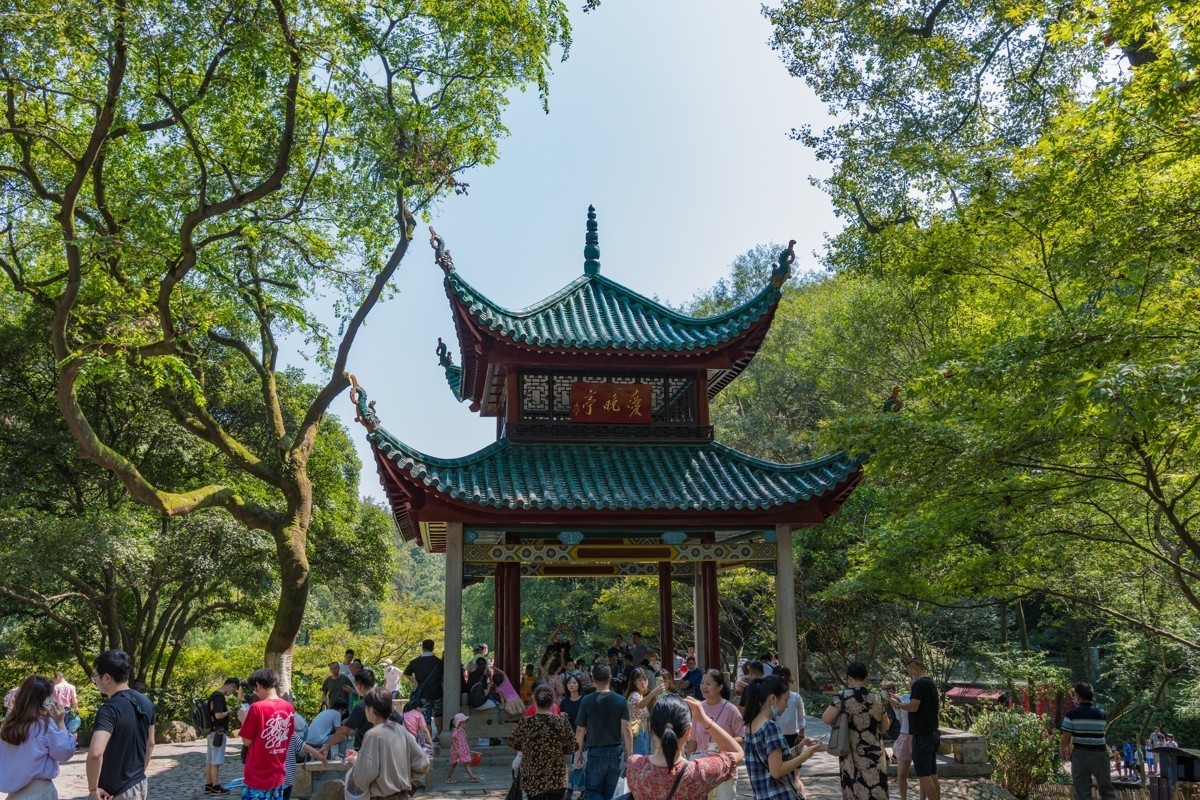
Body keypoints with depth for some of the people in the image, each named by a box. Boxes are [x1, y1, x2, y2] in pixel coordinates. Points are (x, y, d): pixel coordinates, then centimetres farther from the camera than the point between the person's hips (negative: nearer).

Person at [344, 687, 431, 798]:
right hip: (403, 795, 7)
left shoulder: (373, 735, -17)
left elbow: (364, 774, -21)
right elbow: (422, 763, 4)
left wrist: (355, 762, -2)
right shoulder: (401, 730, 2)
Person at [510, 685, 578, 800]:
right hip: (557, 779, 1)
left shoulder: (526, 723, -12)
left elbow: (512, 743, 3)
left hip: (533, 780, -1)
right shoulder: (562, 722, -9)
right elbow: (571, 748, -2)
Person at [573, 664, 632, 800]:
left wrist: (578, 751, 8)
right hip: (616, 752, 2)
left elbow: (580, 730, -5)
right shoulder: (620, 701, -6)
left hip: (595, 753, -2)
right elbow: (626, 729, -8)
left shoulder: (587, 700, -9)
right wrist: (630, 754, -2)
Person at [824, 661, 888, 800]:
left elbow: (826, 719, -11)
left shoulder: (842, 696, -8)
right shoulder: (877, 699, 1)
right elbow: (884, 727, 11)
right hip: (873, 755, 2)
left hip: (852, 757, -2)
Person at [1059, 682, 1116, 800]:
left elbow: (1065, 740, -6)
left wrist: (1062, 753, 13)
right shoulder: (1102, 714, 4)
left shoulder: (1072, 714, -7)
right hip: (1100, 754, 2)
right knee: (1107, 790, 14)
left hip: (1081, 755, -2)